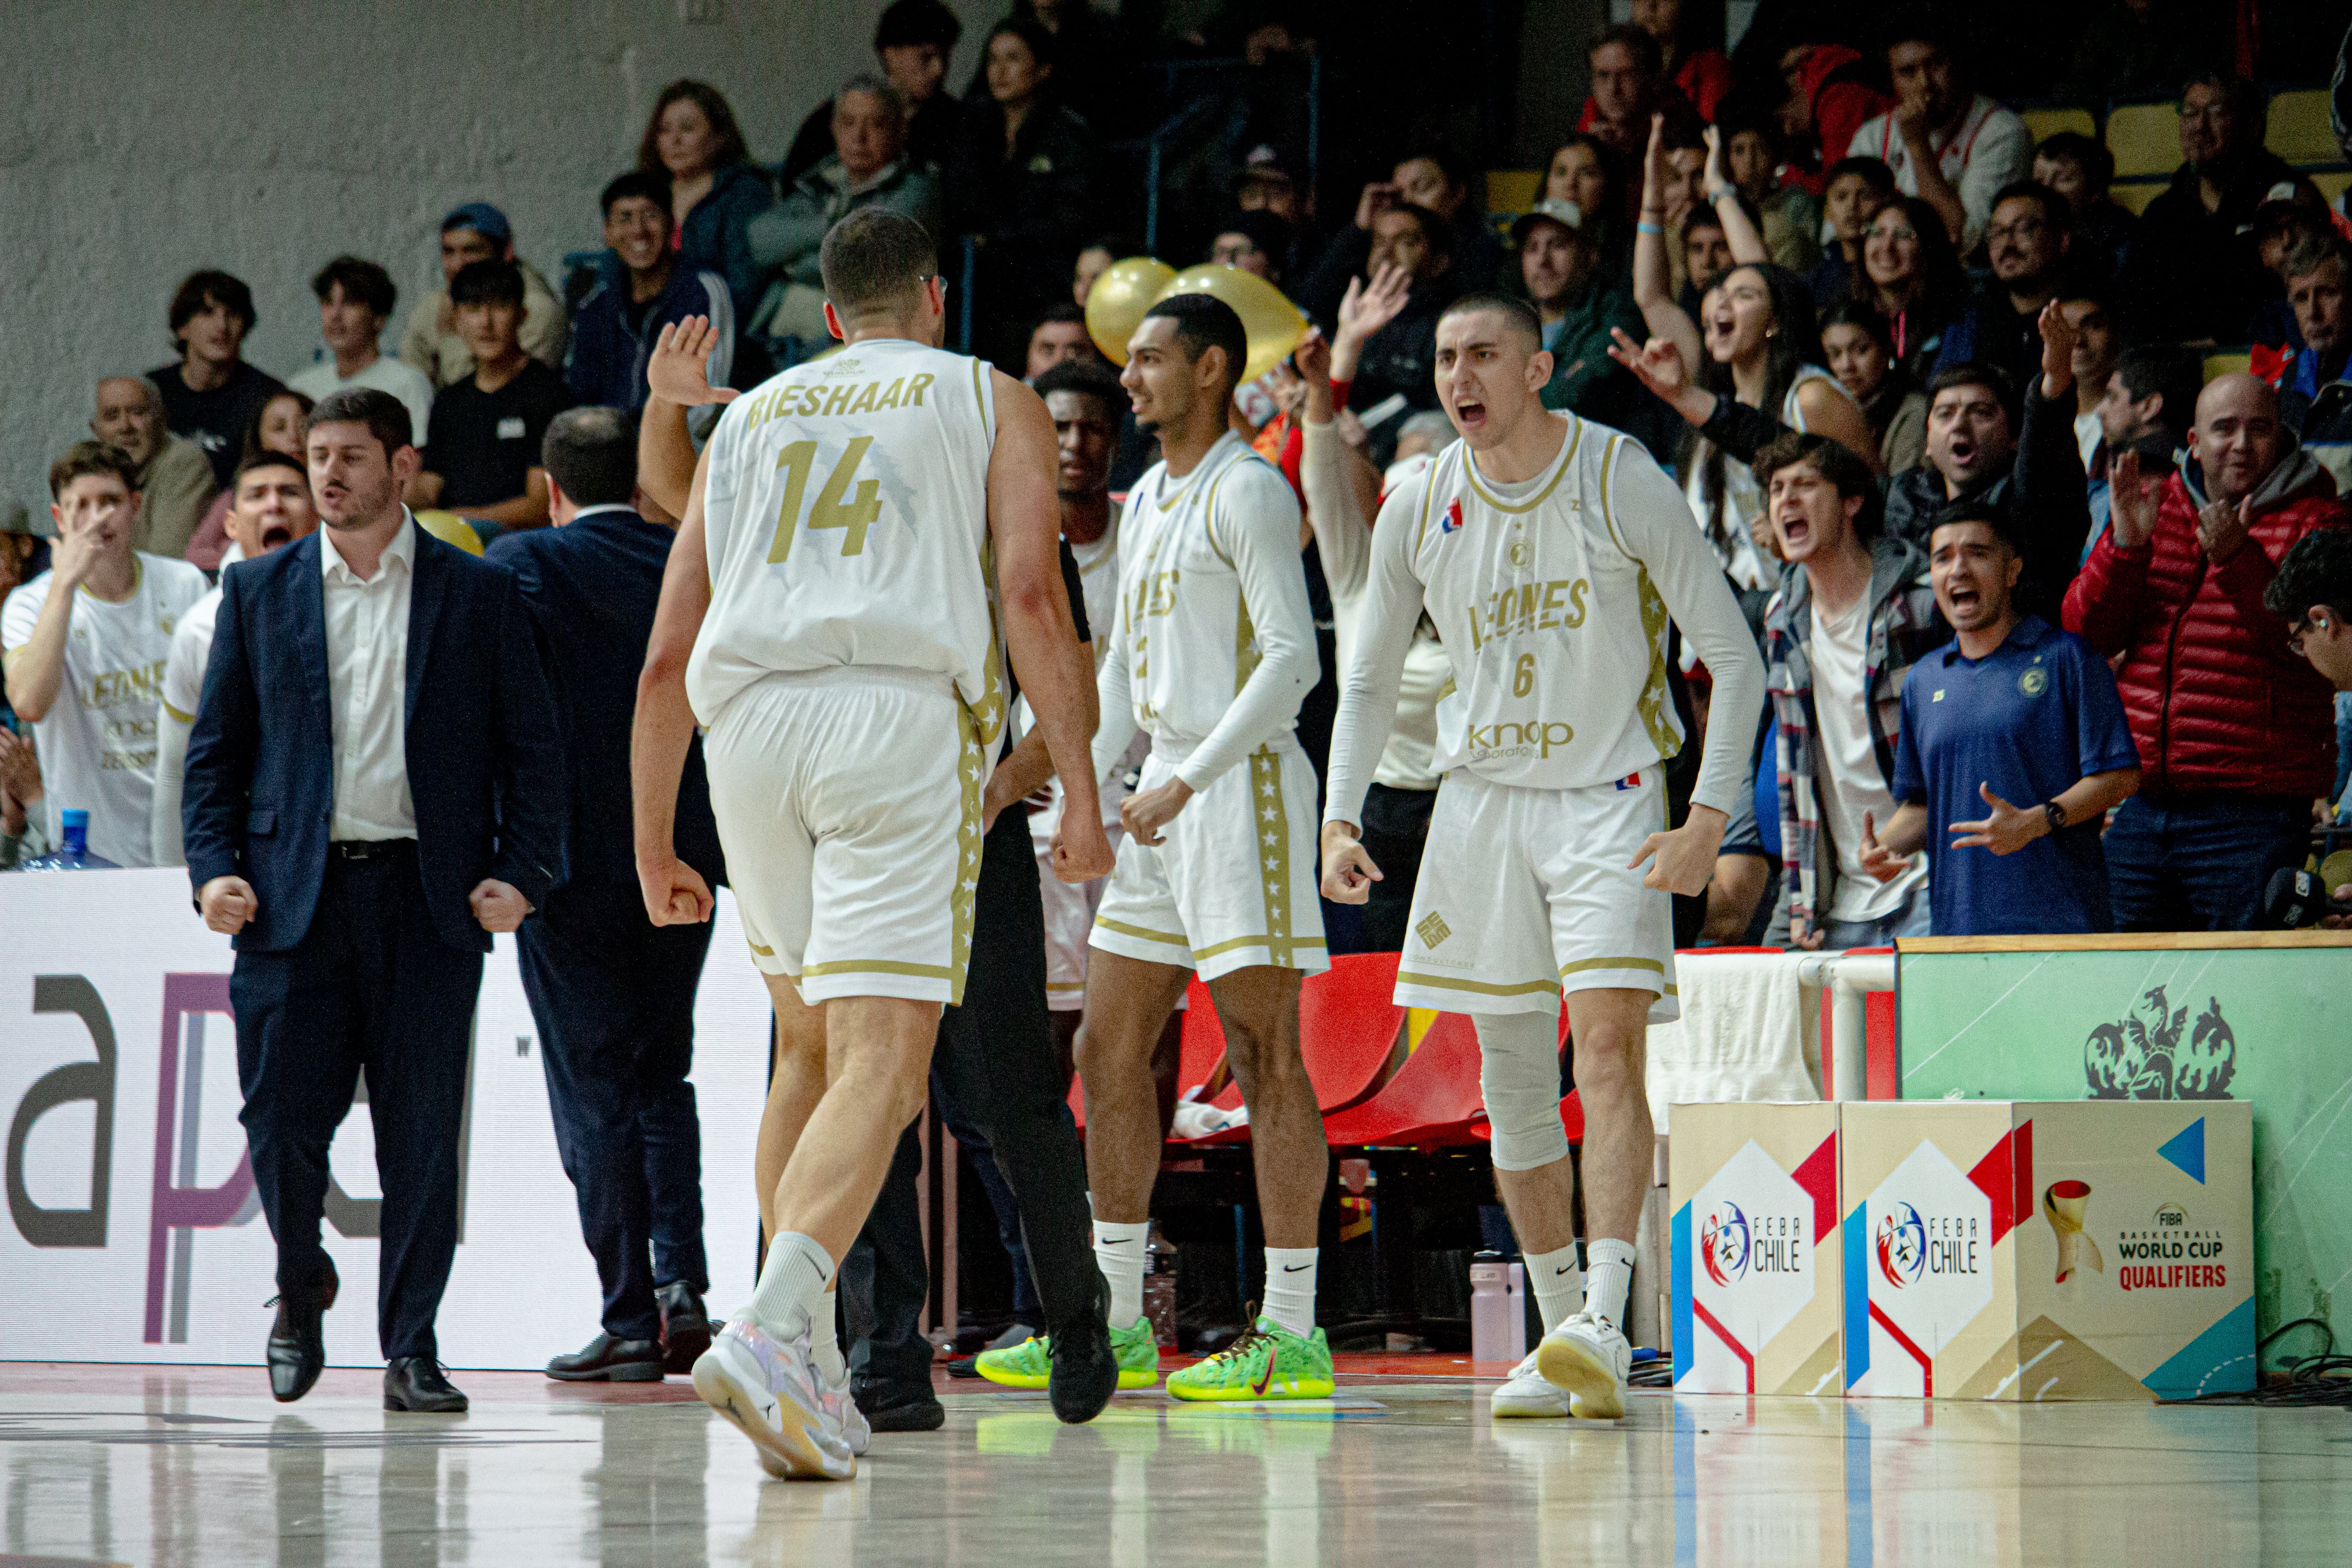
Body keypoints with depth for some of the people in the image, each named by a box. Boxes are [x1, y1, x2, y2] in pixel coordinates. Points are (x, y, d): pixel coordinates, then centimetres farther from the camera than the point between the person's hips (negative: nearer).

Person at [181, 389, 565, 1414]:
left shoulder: (479, 597, 7)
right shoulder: (260, 591, 11)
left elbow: (533, 751, 7)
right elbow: (216, 746, 12)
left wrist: (523, 874, -5)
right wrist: (213, 867, -2)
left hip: (431, 899, -1)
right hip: (294, 899, 1)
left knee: (423, 1136, -1)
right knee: (282, 1119, -5)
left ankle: (412, 1349, 6)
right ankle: (300, 1288, 23)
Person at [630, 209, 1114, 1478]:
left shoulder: (749, 415, 26)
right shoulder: (993, 403, 17)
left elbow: (666, 660, 22)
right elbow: (1033, 592, 0)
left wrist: (654, 845, 28)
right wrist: (1080, 794, -3)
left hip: (749, 722, 4)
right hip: (901, 713, -4)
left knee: (809, 1047, 21)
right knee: (879, 1062, -11)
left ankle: (808, 1368, 17)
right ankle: (773, 1328, -32)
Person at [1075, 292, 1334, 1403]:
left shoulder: (1247, 491, -9)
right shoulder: (1147, 502, 19)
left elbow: (1293, 658, -18)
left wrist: (1188, 781, -23)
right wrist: (1081, 788, 15)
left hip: (1242, 785, -10)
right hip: (1165, 798, 10)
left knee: (1264, 1057, -9)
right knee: (1108, 1048, 9)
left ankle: (1291, 1332, -10)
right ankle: (1115, 1319, 16)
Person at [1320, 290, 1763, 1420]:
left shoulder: (1622, 483, -11)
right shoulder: (1419, 510, 1)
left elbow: (1734, 654, -8)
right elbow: (1369, 682, 14)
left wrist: (1709, 819, -16)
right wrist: (1340, 820, 1)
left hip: (1610, 800, -4)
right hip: (1482, 801, 5)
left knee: (1608, 1043, -20)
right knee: (1513, 1081, 7)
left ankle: (1604, 1324, -28)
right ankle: (1556, 1333, 17)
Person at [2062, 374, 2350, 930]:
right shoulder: (2155, 508, 15)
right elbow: (2085, 631, 8)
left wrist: (2237, 560, -24)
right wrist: (2125, 544, -8)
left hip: (2251, 807, -5)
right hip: (2140, 803, 5)